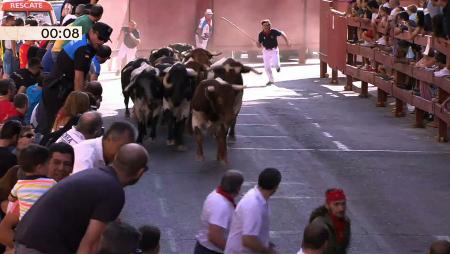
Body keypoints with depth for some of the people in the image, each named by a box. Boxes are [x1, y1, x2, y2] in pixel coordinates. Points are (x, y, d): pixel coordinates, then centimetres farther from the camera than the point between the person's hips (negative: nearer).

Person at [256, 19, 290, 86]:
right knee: (267, 67, 1)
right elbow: (259, 46, -6)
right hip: (266, 51, 2)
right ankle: (271, 80, 20)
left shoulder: (274, 32, -18)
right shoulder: (261, 34, -12)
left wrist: (287, 42, 3)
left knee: (275, 64, -20)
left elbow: (282, 34, 0)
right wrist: (258, 43, -29)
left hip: (274, 50, -2)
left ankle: (277, 66, 20)